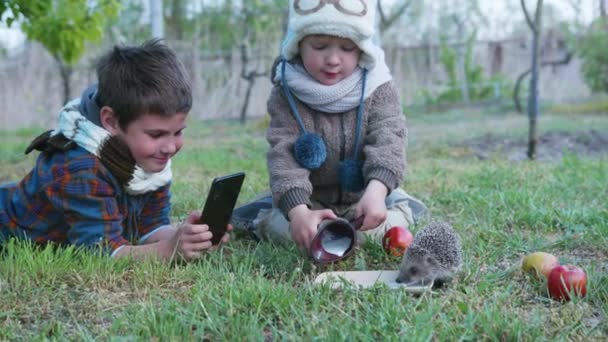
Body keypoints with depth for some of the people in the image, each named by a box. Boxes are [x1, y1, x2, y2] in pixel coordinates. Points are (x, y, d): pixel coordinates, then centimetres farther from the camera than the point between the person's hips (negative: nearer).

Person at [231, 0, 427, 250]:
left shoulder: (378, 88, -13)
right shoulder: (287, 95, -16)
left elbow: (387, 139, -24)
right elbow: (283, 155, -25)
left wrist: (376, 190, -46)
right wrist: (298, 211, -43)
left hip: (364, 194, 1)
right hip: (309, 199, -1)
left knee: (391, 223, -22)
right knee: (280, 226, -23)